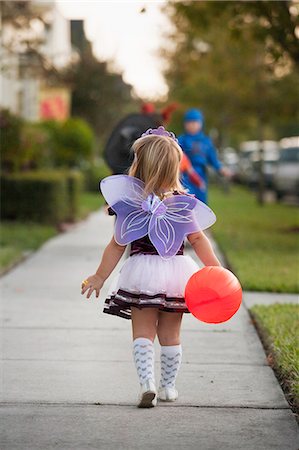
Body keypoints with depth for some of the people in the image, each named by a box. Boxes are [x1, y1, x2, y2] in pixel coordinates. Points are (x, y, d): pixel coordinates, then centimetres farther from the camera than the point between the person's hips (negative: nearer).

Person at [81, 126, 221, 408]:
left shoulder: (131, 202, -8)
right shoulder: (182, 202, -2)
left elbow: (118, 245, -4)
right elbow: (198, 239, -1)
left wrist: (100, 276, 5)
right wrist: (216, 270, 7)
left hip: (142, 273, -2)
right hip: (176, 274, 2)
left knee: (142, 333, 3)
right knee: (170, 334, 15)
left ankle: (147, 383, -15)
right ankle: (168, 387, 22)